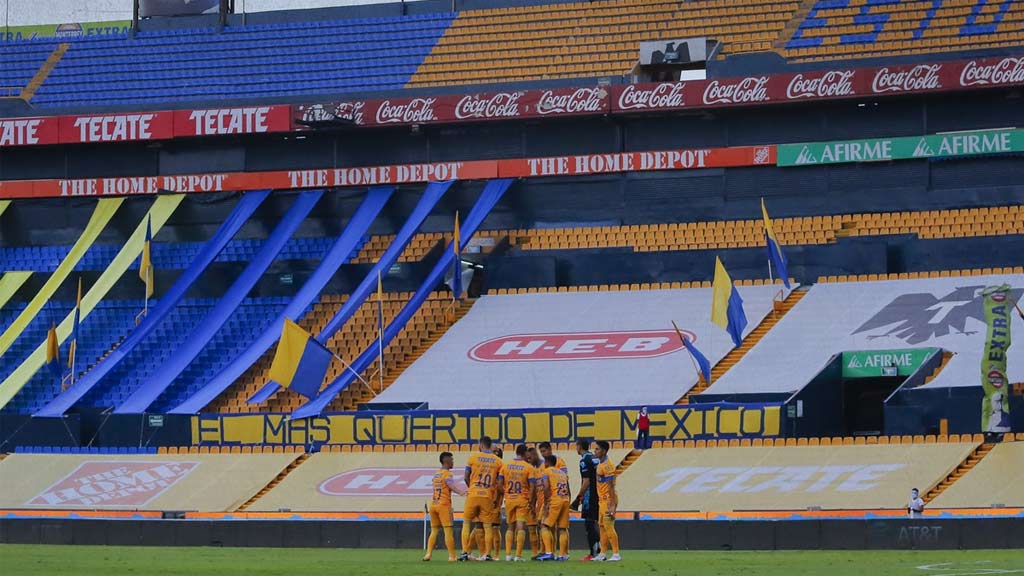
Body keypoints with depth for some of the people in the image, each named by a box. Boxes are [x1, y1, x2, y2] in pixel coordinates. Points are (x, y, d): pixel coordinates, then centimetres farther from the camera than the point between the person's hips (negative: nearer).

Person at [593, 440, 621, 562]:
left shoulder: (607, 465, -16)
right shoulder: (601, 464, 14)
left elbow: (611, 486, -20)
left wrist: (612, 505, -22)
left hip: (608, 499, -10)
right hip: (602, 500, 10)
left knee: (608, 526, -10)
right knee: (602, 526, 11)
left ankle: (616, 554, -7)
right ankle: (602, 554, 16)